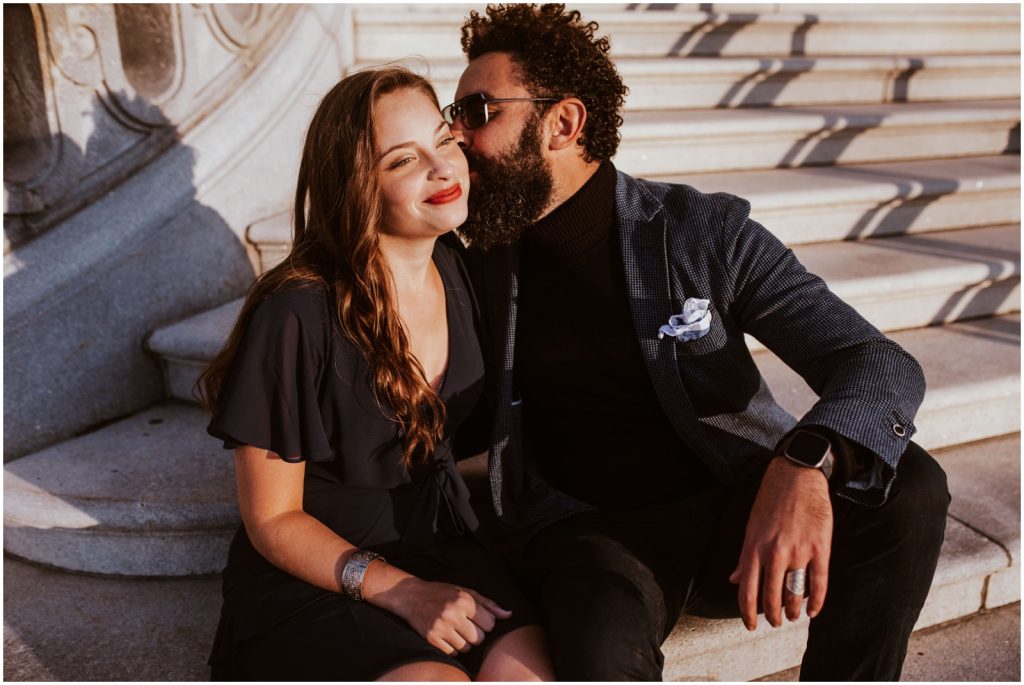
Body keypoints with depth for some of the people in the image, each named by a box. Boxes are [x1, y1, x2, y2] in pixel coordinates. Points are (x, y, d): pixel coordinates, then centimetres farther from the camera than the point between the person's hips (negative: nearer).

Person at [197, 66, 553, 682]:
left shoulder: (461, 276, 1)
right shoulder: (296, 317, -18)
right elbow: (273, 521, -11)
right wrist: (401, 590, -21)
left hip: (438, 543, 4)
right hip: (315, 576, -4)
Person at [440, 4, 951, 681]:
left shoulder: (708, 230, -6)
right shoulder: (483, 263, 3)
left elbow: (883, 365, -15)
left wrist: (806, 463, -36)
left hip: (736, 510, 1)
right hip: (590, 532, 0)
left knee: (908, 487, -25)